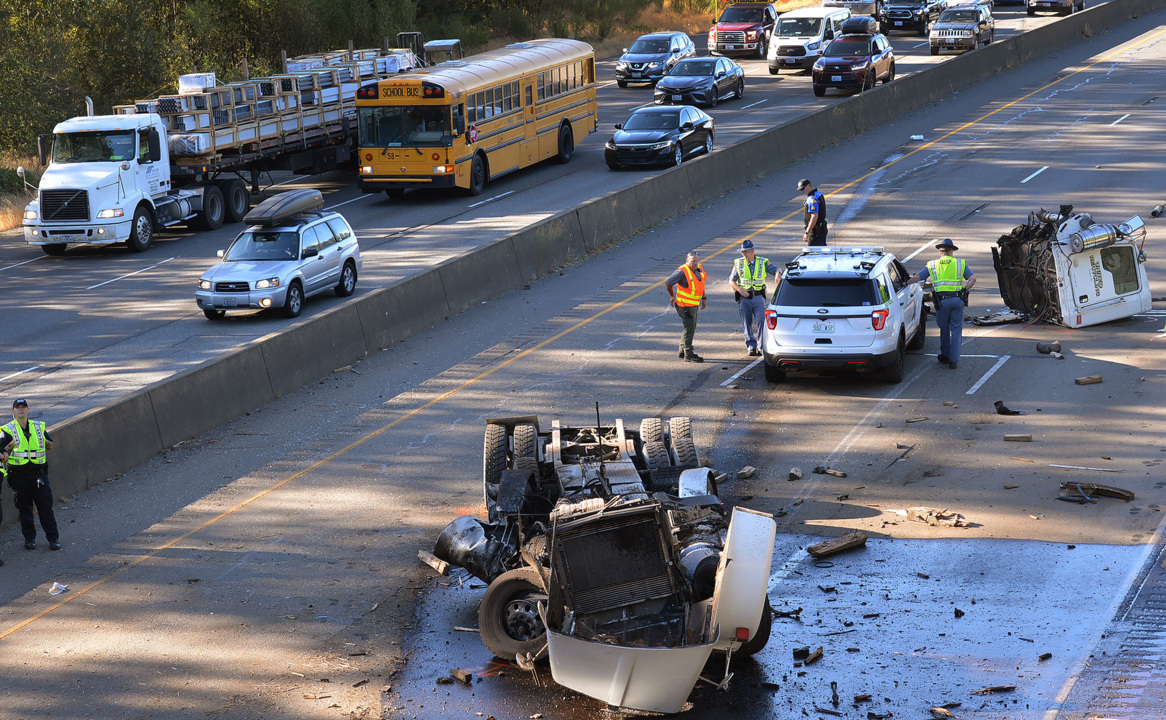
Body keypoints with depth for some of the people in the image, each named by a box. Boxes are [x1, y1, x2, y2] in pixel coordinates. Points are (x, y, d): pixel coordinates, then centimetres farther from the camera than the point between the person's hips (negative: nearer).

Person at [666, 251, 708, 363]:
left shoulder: (700, 269, 5)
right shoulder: (682, 271, -20)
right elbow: (668, 283, -12)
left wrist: (703, 298, 21)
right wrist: (672, 296, -1)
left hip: (694, 305, 9)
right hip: (685, 305, -9)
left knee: (691, 328, 17)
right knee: (689, 329, -10)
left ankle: (683, 352, 30)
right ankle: (688, 355, -5)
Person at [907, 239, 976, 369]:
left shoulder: (932, 265, 9)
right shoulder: (960, 263, 9)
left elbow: (916, 278, 6)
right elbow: (973, 278, -1)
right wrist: (964, 290, 3)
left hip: (942, 301, 0)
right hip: (957, 300, 0)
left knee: (944, 329, 17)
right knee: (956, 330, 5)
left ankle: (945, 355, 29)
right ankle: (954, 360, 2)